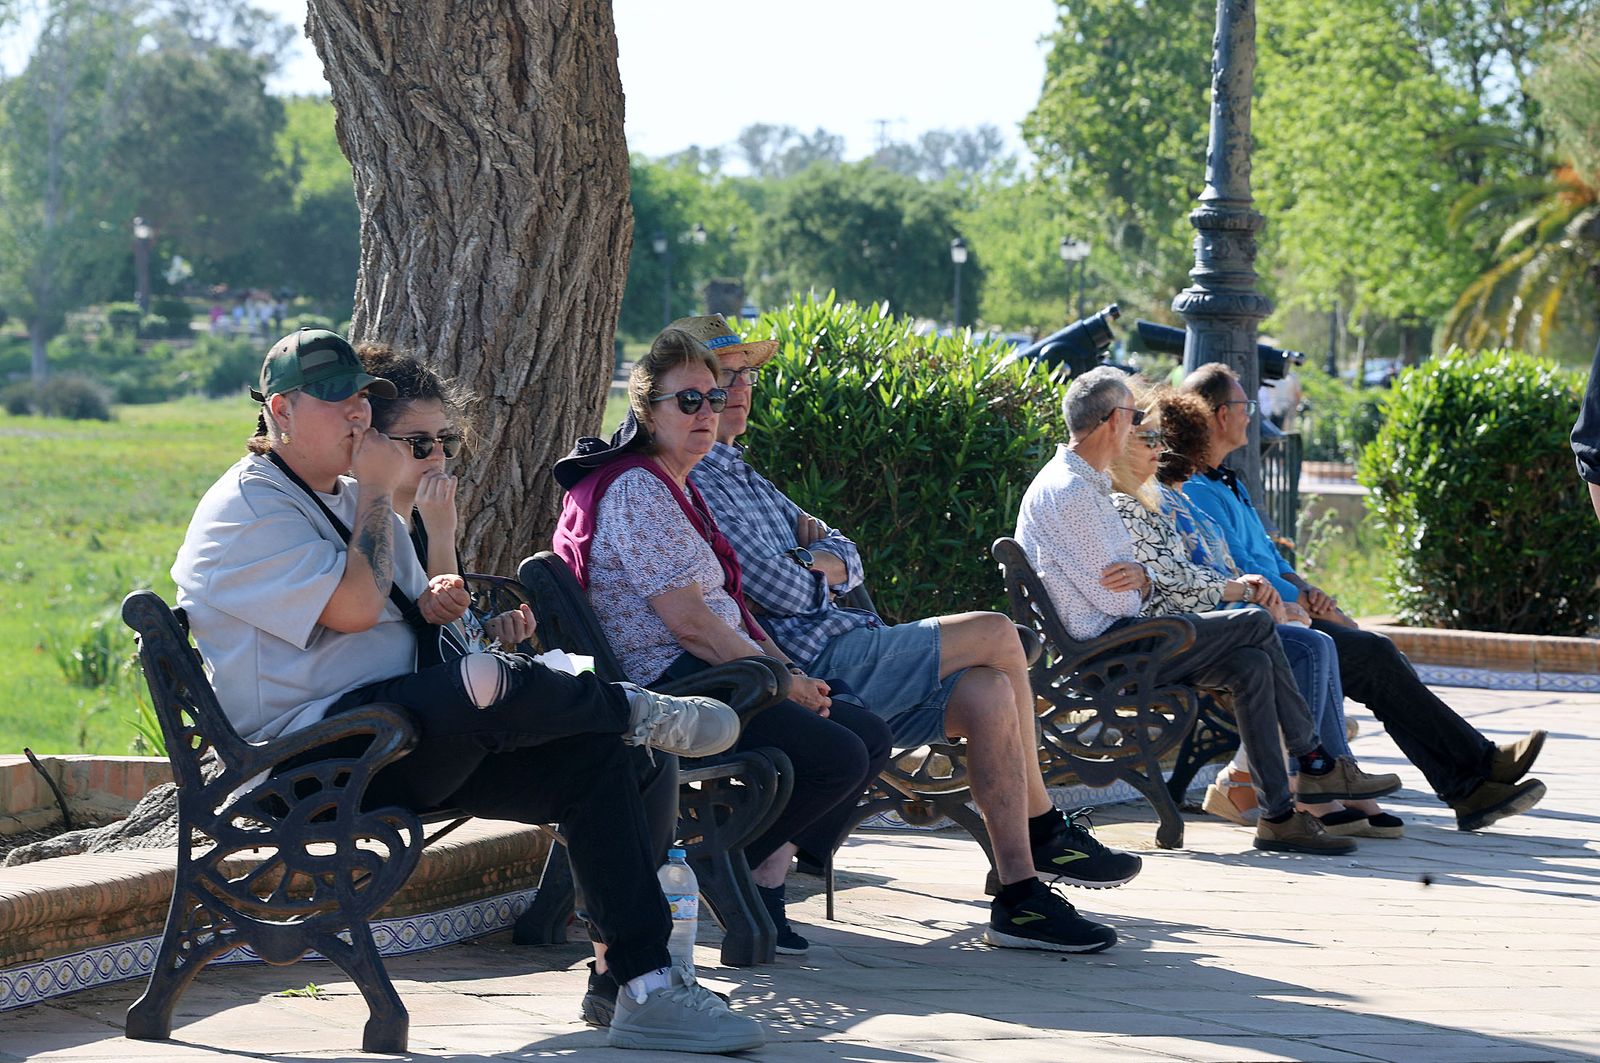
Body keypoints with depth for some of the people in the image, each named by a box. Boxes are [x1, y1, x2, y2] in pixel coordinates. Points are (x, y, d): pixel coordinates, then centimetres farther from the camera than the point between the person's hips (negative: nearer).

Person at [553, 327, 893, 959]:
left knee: (870, 736, 2)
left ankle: (766, 881, 3)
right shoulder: (636, 489, -12)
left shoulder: (673, 487, 22)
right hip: (666, 683, -11)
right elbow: (688, 622, -18)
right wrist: (780, 682, -11)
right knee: (839, 756, -22)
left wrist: (788, 669, 6)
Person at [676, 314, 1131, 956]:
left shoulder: (746, 480, 25)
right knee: (998, 637, -14)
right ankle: (1045, 830, -3)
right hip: (816, 666, -10)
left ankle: (1020, 898, -9)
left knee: (988, 693, -9)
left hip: (846, 654, 10)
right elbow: (784, 593, -17)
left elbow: (847, 562, 21)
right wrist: (814, 575, 5)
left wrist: (820, 560, -2)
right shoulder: (690, 486, -9)